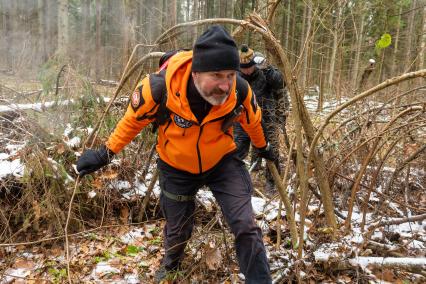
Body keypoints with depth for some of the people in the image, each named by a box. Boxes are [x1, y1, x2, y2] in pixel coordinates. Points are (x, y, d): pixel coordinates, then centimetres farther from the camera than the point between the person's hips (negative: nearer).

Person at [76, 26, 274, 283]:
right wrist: (106, 153, -2)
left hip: (223, 163, 0)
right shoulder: (160, 88, -35)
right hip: (176, 168, 0)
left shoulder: (240, 90, -28)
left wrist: (263, 147, 16)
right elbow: (133, 120, -13)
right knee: (178, 230, 20)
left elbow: (252, 120, -3)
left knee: (247, 226, -14)